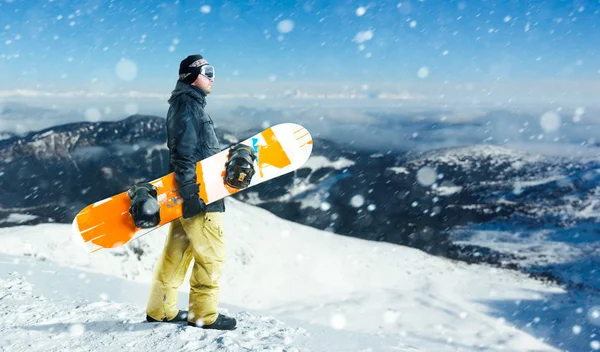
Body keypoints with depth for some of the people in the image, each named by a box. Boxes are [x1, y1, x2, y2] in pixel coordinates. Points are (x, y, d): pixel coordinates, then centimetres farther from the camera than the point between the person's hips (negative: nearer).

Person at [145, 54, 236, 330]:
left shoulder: (191, 105, 21)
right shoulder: (187, 104, -11)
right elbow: (184, 152, -20)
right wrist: (190, 192, -25)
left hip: (191, 193, 10)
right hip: (197, 194, -10)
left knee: (177, 251, 13)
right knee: (211, 253, -4)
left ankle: (160, 309, 22)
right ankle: (204, 314, 5)